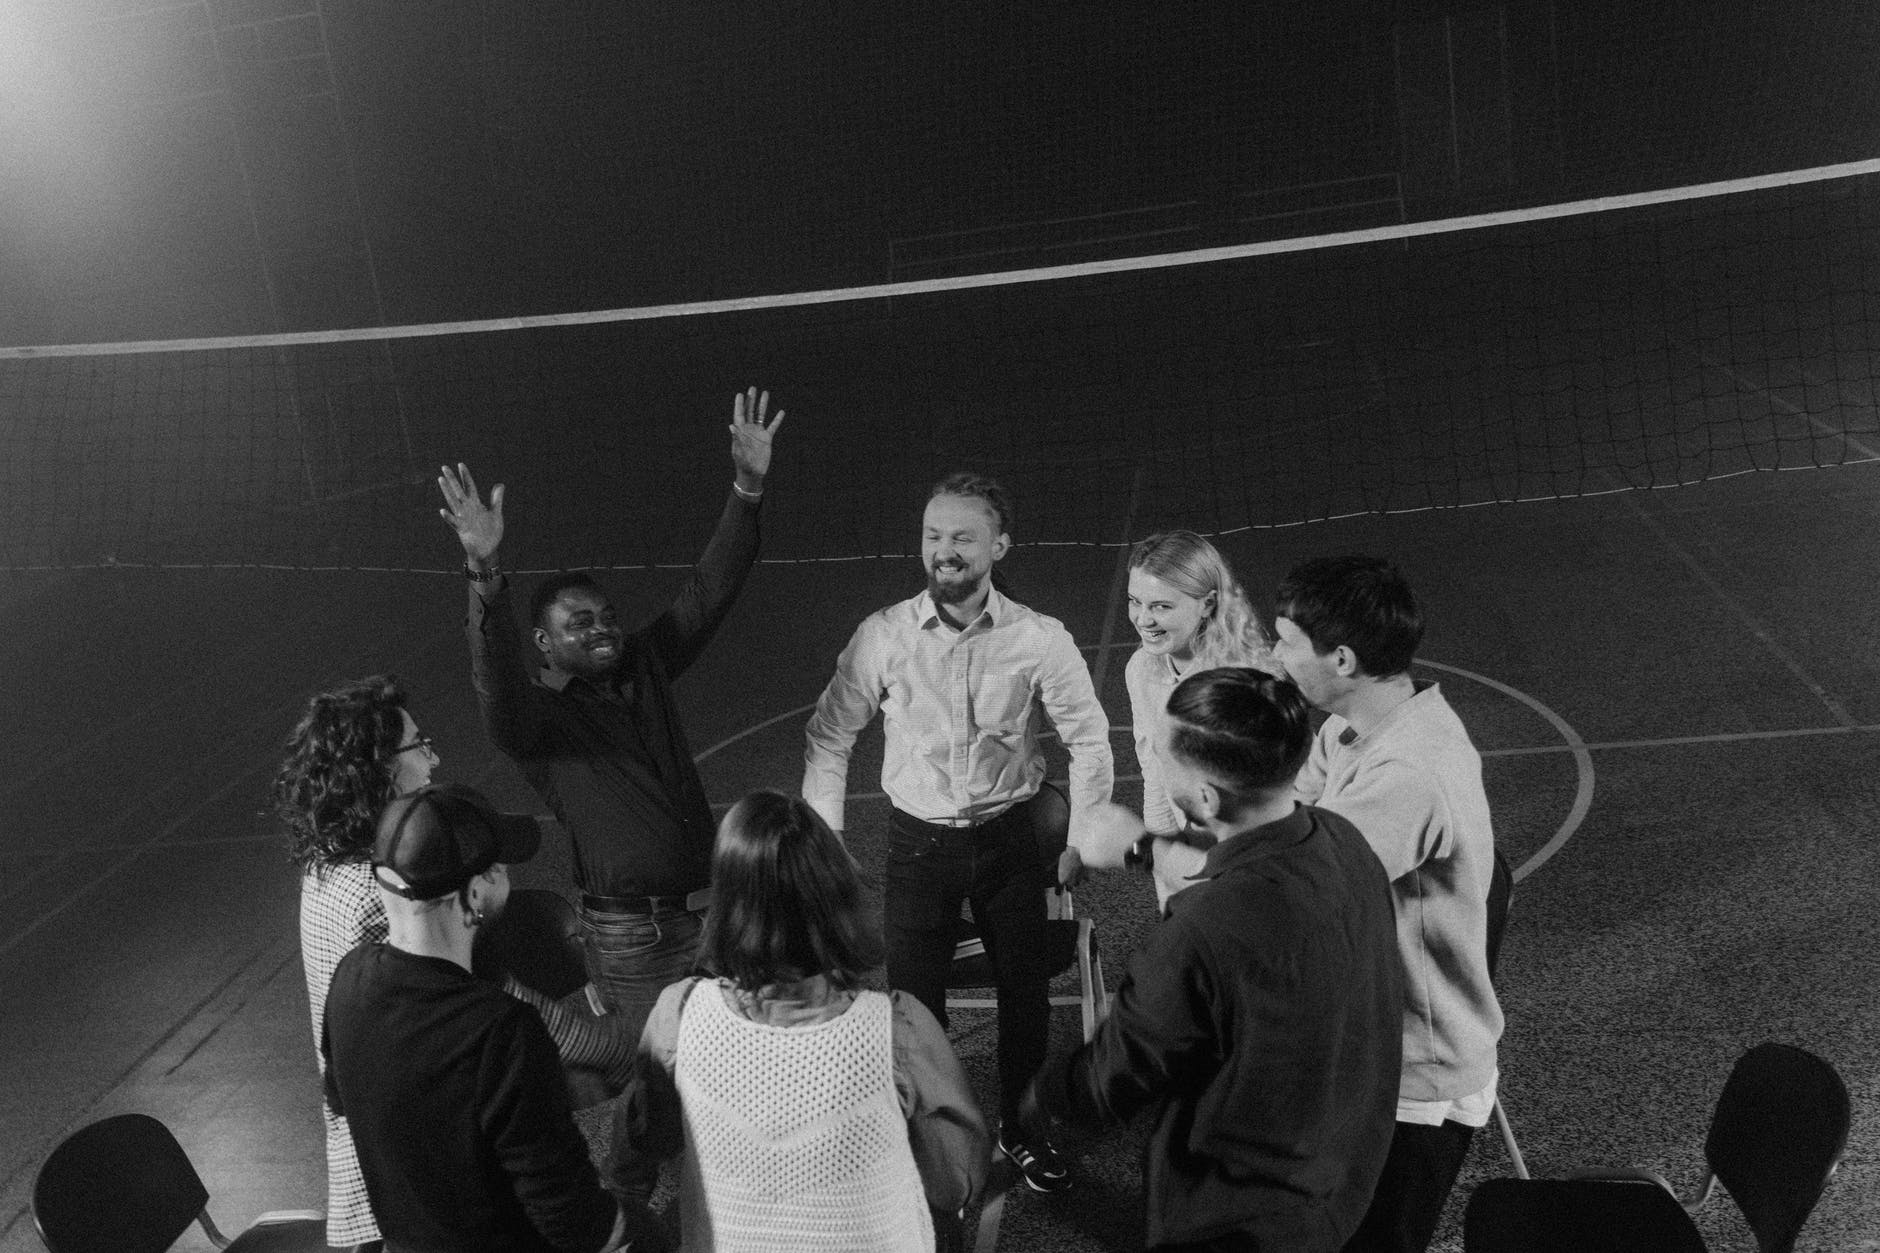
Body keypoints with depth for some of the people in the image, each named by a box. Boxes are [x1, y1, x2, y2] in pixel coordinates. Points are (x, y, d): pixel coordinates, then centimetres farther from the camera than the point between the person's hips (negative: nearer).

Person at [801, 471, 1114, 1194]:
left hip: (1009, 836, 1)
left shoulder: (1041, 639, -13)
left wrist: (1080, 845, 0)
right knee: (913, 998, 7)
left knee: (1026, 991, 13)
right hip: (919, 839, 0)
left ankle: (1020, 1129, 37)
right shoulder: (883, 636, -12)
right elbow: (828, 738, -1)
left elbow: (1089, 741, 0)